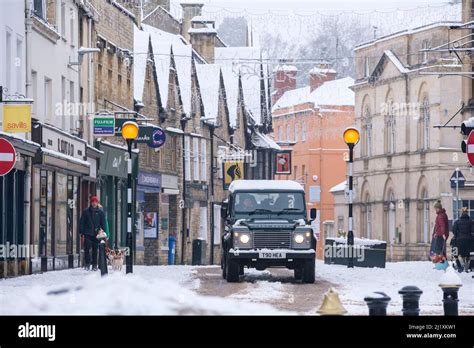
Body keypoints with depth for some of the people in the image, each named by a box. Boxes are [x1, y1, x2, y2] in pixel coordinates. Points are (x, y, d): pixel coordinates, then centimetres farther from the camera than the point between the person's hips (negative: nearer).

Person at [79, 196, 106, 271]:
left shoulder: (100, 212, 6)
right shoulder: (86, 211, 5)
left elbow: (103, 223, 8)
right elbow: (82, 222, 6)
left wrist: (103, 231, -3)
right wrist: (81, 231, -2)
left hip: (96, 234, 1)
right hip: (88, 234, -1)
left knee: (95, 250, 4)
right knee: (87, 248, -12)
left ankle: (94, 265, 11)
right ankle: (87, 263, -4)